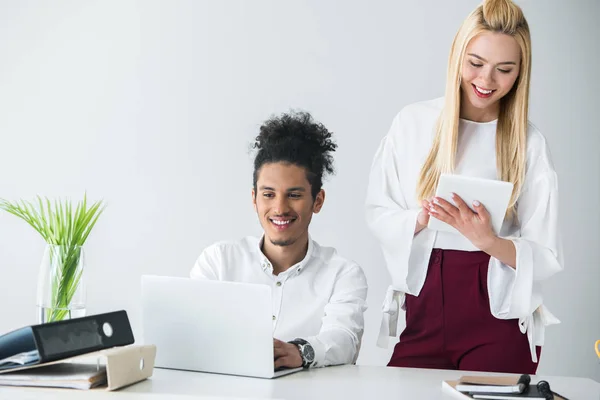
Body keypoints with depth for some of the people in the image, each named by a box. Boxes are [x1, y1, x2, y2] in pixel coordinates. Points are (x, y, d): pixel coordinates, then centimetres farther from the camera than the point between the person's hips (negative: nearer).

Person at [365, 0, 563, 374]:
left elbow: (548, 257, -4)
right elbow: (378, 212, 3)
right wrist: (424, 217, -17)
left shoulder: (529, 144, -1)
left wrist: (488, 241, -23)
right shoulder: (414, 122, 2)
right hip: (424, 310, 1)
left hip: (498, 318, -1)